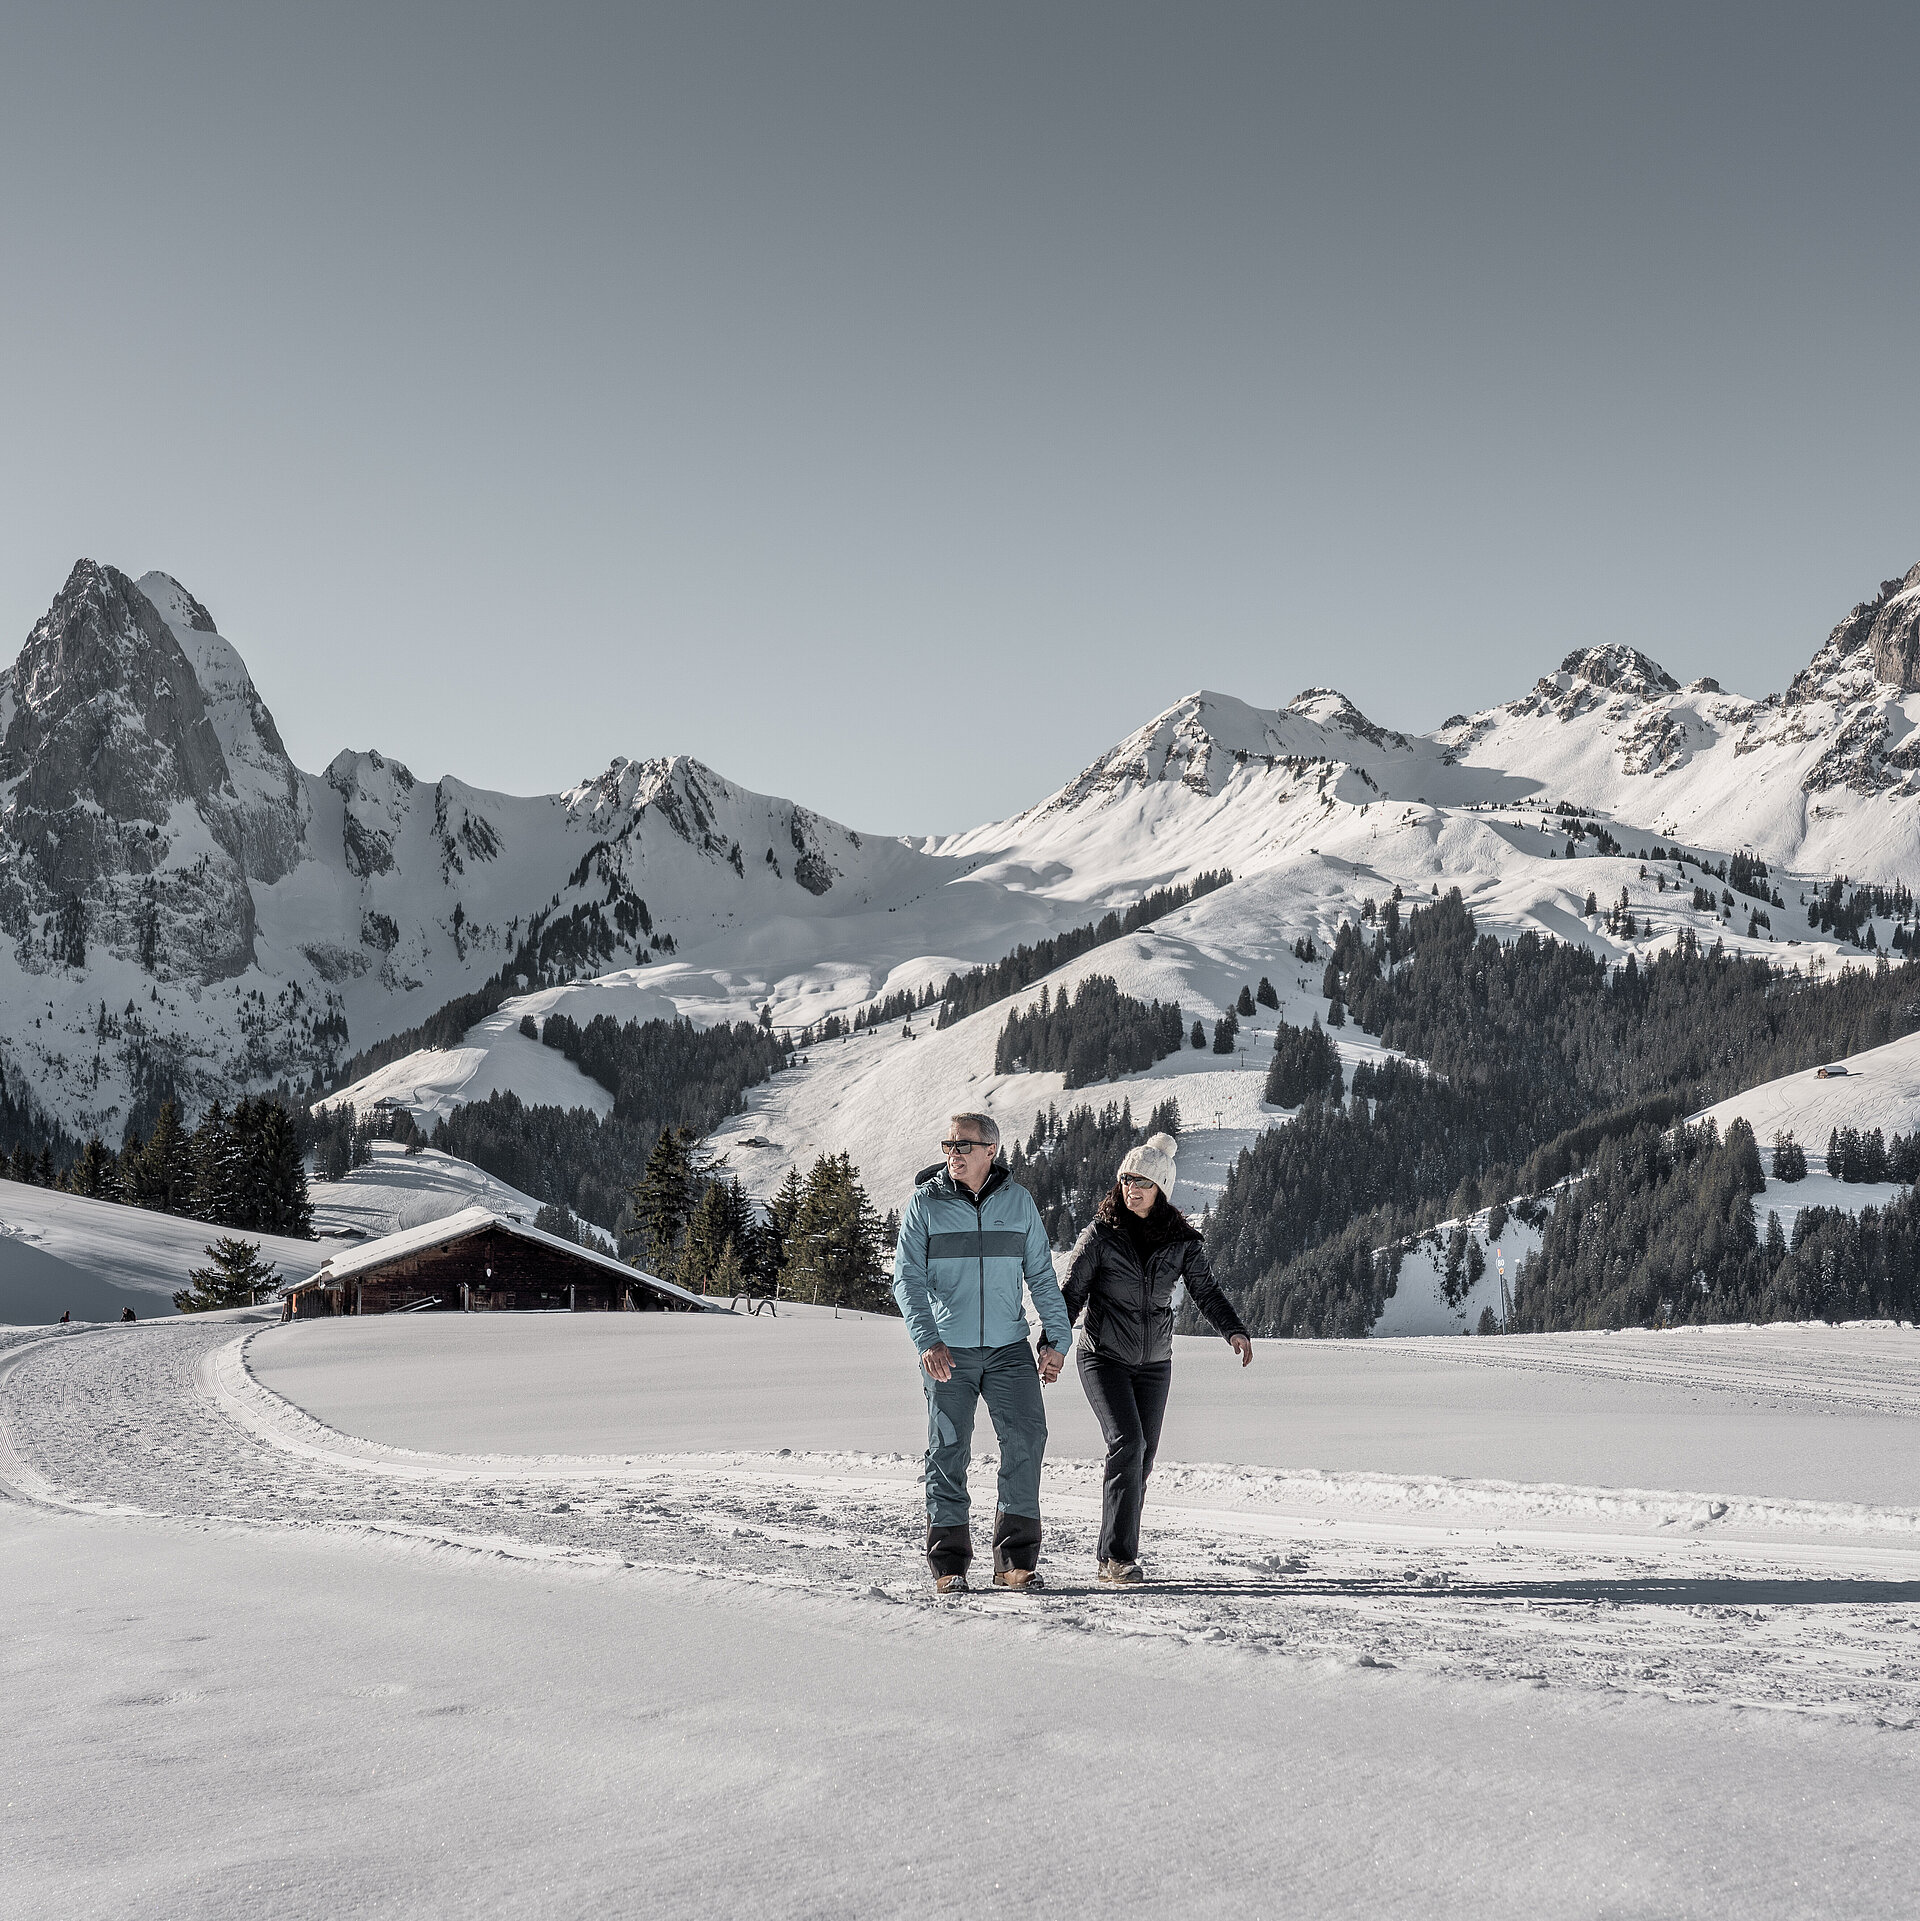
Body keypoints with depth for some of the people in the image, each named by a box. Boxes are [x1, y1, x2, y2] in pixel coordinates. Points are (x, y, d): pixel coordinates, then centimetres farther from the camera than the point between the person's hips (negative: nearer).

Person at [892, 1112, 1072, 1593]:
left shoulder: (1018, 1202, 6)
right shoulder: (924, 1204, 0)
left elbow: (1041, 1275, 11)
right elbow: (907, 1279, -4)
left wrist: (1056, 1337, 4)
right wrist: (926, 1340, -17)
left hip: (1009, 1347, 2)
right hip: (947, 1351, -1)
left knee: (1027, 1438, -8)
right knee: (948, 1451, 0)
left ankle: (1016, 1558, 0)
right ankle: (949, 1562, 10)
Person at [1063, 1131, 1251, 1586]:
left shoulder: (1181, 1241, 0)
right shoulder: (1100, 1234, -7)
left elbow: (1206, 1289, 0)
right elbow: (1071, 1293, -5)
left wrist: (1234, 1330, -18)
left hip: (1155, 1363, 4)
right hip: (1104, 1357, -4)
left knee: (1142, 1459, 4)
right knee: (1127, 1445, -19)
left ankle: (1117, 1555, 16)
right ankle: (1117, 1559, -16)